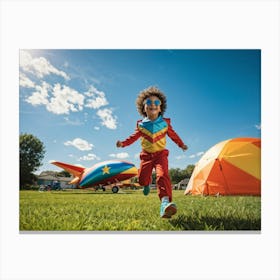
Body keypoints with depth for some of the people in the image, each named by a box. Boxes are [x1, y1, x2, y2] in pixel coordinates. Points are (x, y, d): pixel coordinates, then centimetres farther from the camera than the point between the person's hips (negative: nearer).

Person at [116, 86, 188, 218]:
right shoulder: (141, 125, -3)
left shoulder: (165, 123, -2)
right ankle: (147, 184, 44)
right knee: (142, 178, 3)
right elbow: (134, 136, 8)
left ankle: (165, 203, -36)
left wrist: (181, 144, 21)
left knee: (163, 175, -25)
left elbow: (173, 135, 14)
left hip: (161, 154, -1)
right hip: (146, 155, 2)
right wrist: (123, 143, -5)